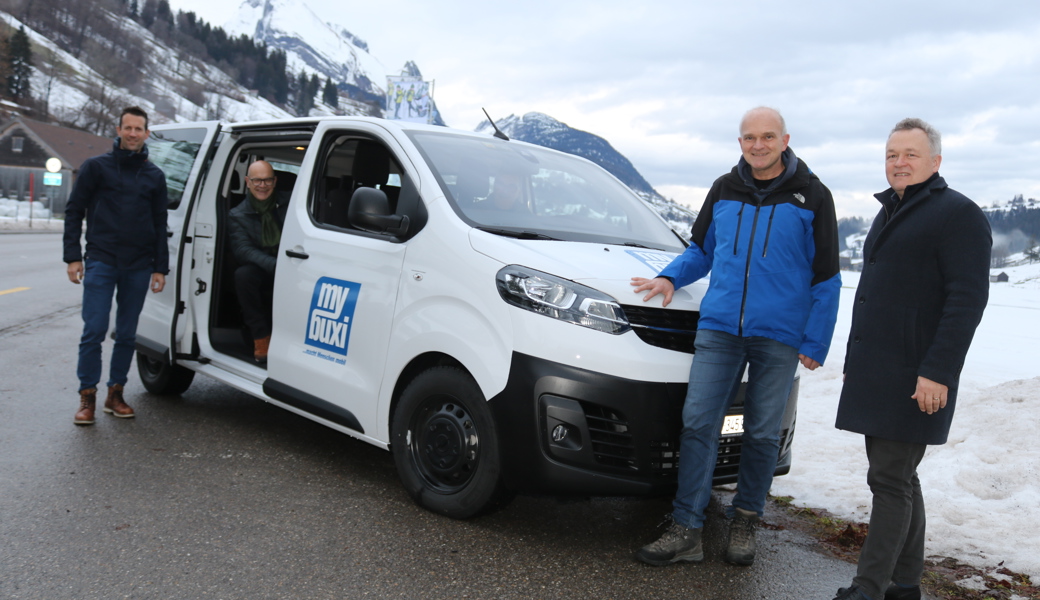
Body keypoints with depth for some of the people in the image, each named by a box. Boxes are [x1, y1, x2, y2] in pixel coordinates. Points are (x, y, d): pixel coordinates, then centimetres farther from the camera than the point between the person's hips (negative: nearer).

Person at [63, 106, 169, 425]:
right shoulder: (96, 167, 4)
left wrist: (160, 267, 9)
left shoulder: (154, 176, 12)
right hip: (100, 263, -3)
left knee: (127, 335, 7)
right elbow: (74, 211, 3)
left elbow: (160, 224, 14)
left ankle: (116, 393, 18)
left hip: (138, 267, 3)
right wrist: (73, 256, -5)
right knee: (94, 331, -5)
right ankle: (87, 396, 6)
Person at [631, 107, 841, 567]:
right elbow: (701, 249, 21)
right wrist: (670, 276, 1)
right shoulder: (723, 190, 11)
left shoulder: (811, 197, 1)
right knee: (698, 423, -5)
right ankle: (686, 531, 1)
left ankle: (744, 523, 24)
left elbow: (826, 277, 2)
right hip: (718, 327, 2)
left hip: (779, 335, -2)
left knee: (762, 434, 7)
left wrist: (816, 343, -3)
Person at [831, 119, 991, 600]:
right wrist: (858, 362, 21)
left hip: (915, 377, -9)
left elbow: (968, 298, -16)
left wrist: (938, 372, -22)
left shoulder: (958, 214, -8)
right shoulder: (890, 214, 20)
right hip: (876, 374, 9)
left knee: (890, 479, -7)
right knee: (899, 478, 13)